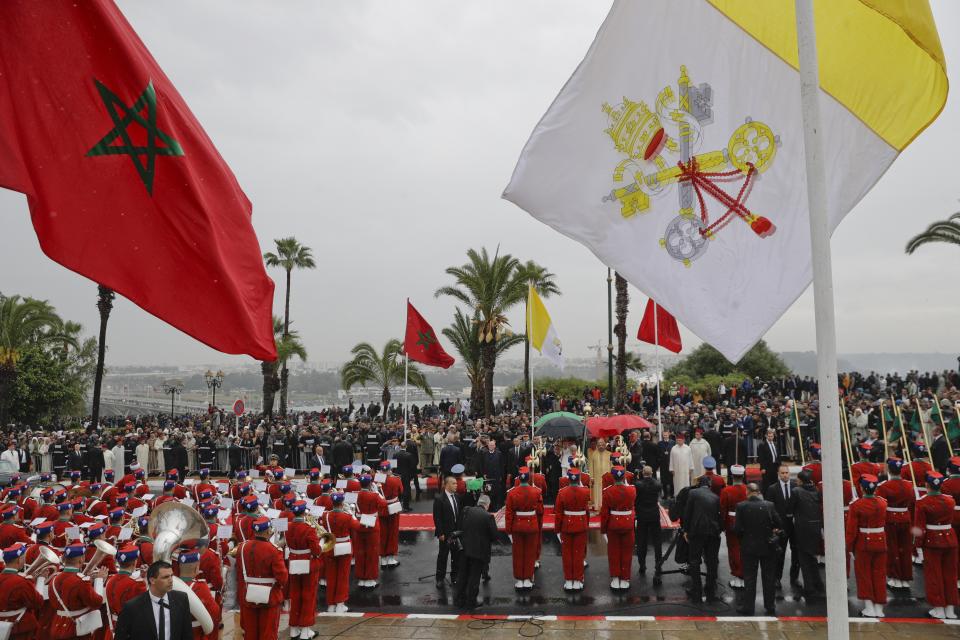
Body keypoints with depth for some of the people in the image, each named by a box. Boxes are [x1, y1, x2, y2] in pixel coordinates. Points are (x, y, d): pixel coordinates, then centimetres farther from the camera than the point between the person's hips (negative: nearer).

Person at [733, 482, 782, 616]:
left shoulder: (741, 506, -11)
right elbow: (779, 524, -6)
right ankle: (770, 607, 20)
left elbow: (736, 528, -12)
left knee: (749, 577, 7)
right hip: (768, 546, 1)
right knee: (769, 577, 13)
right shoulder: (769, 505, -8)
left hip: (749, 547, -1)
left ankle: (748, 606, 11)